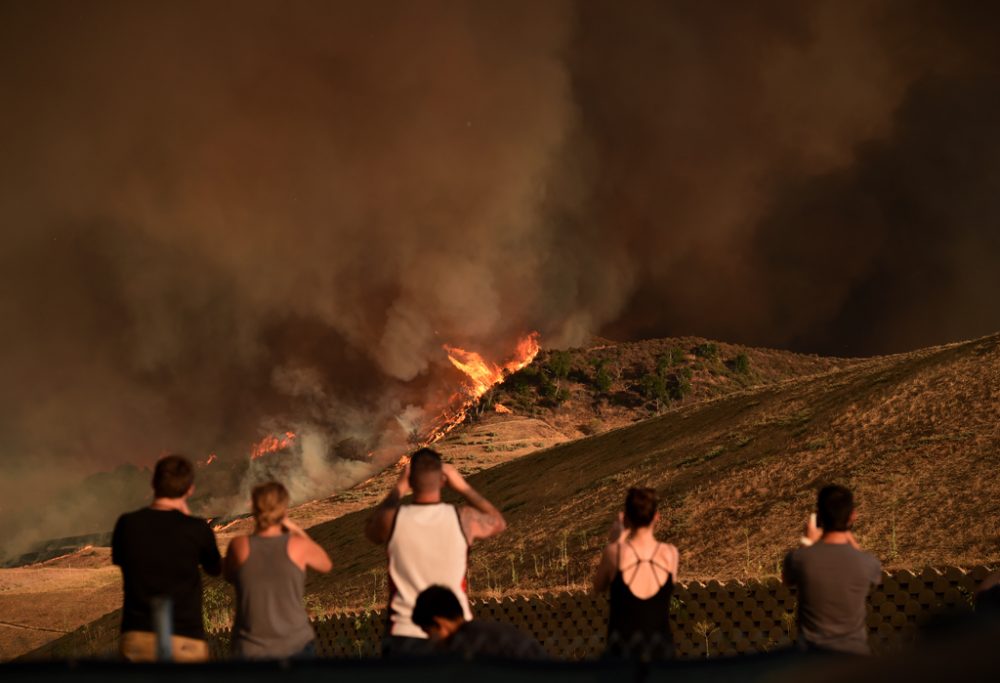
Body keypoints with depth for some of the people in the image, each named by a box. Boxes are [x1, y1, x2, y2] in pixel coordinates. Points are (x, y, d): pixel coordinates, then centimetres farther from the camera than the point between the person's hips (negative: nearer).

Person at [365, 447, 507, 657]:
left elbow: (371, 530, 17)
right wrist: (463, 487, 15)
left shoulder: (392, 519, -9)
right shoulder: (464, 519, -9)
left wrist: (397, 490, 18)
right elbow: (498, 523, 15)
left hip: (405, 637, 0)